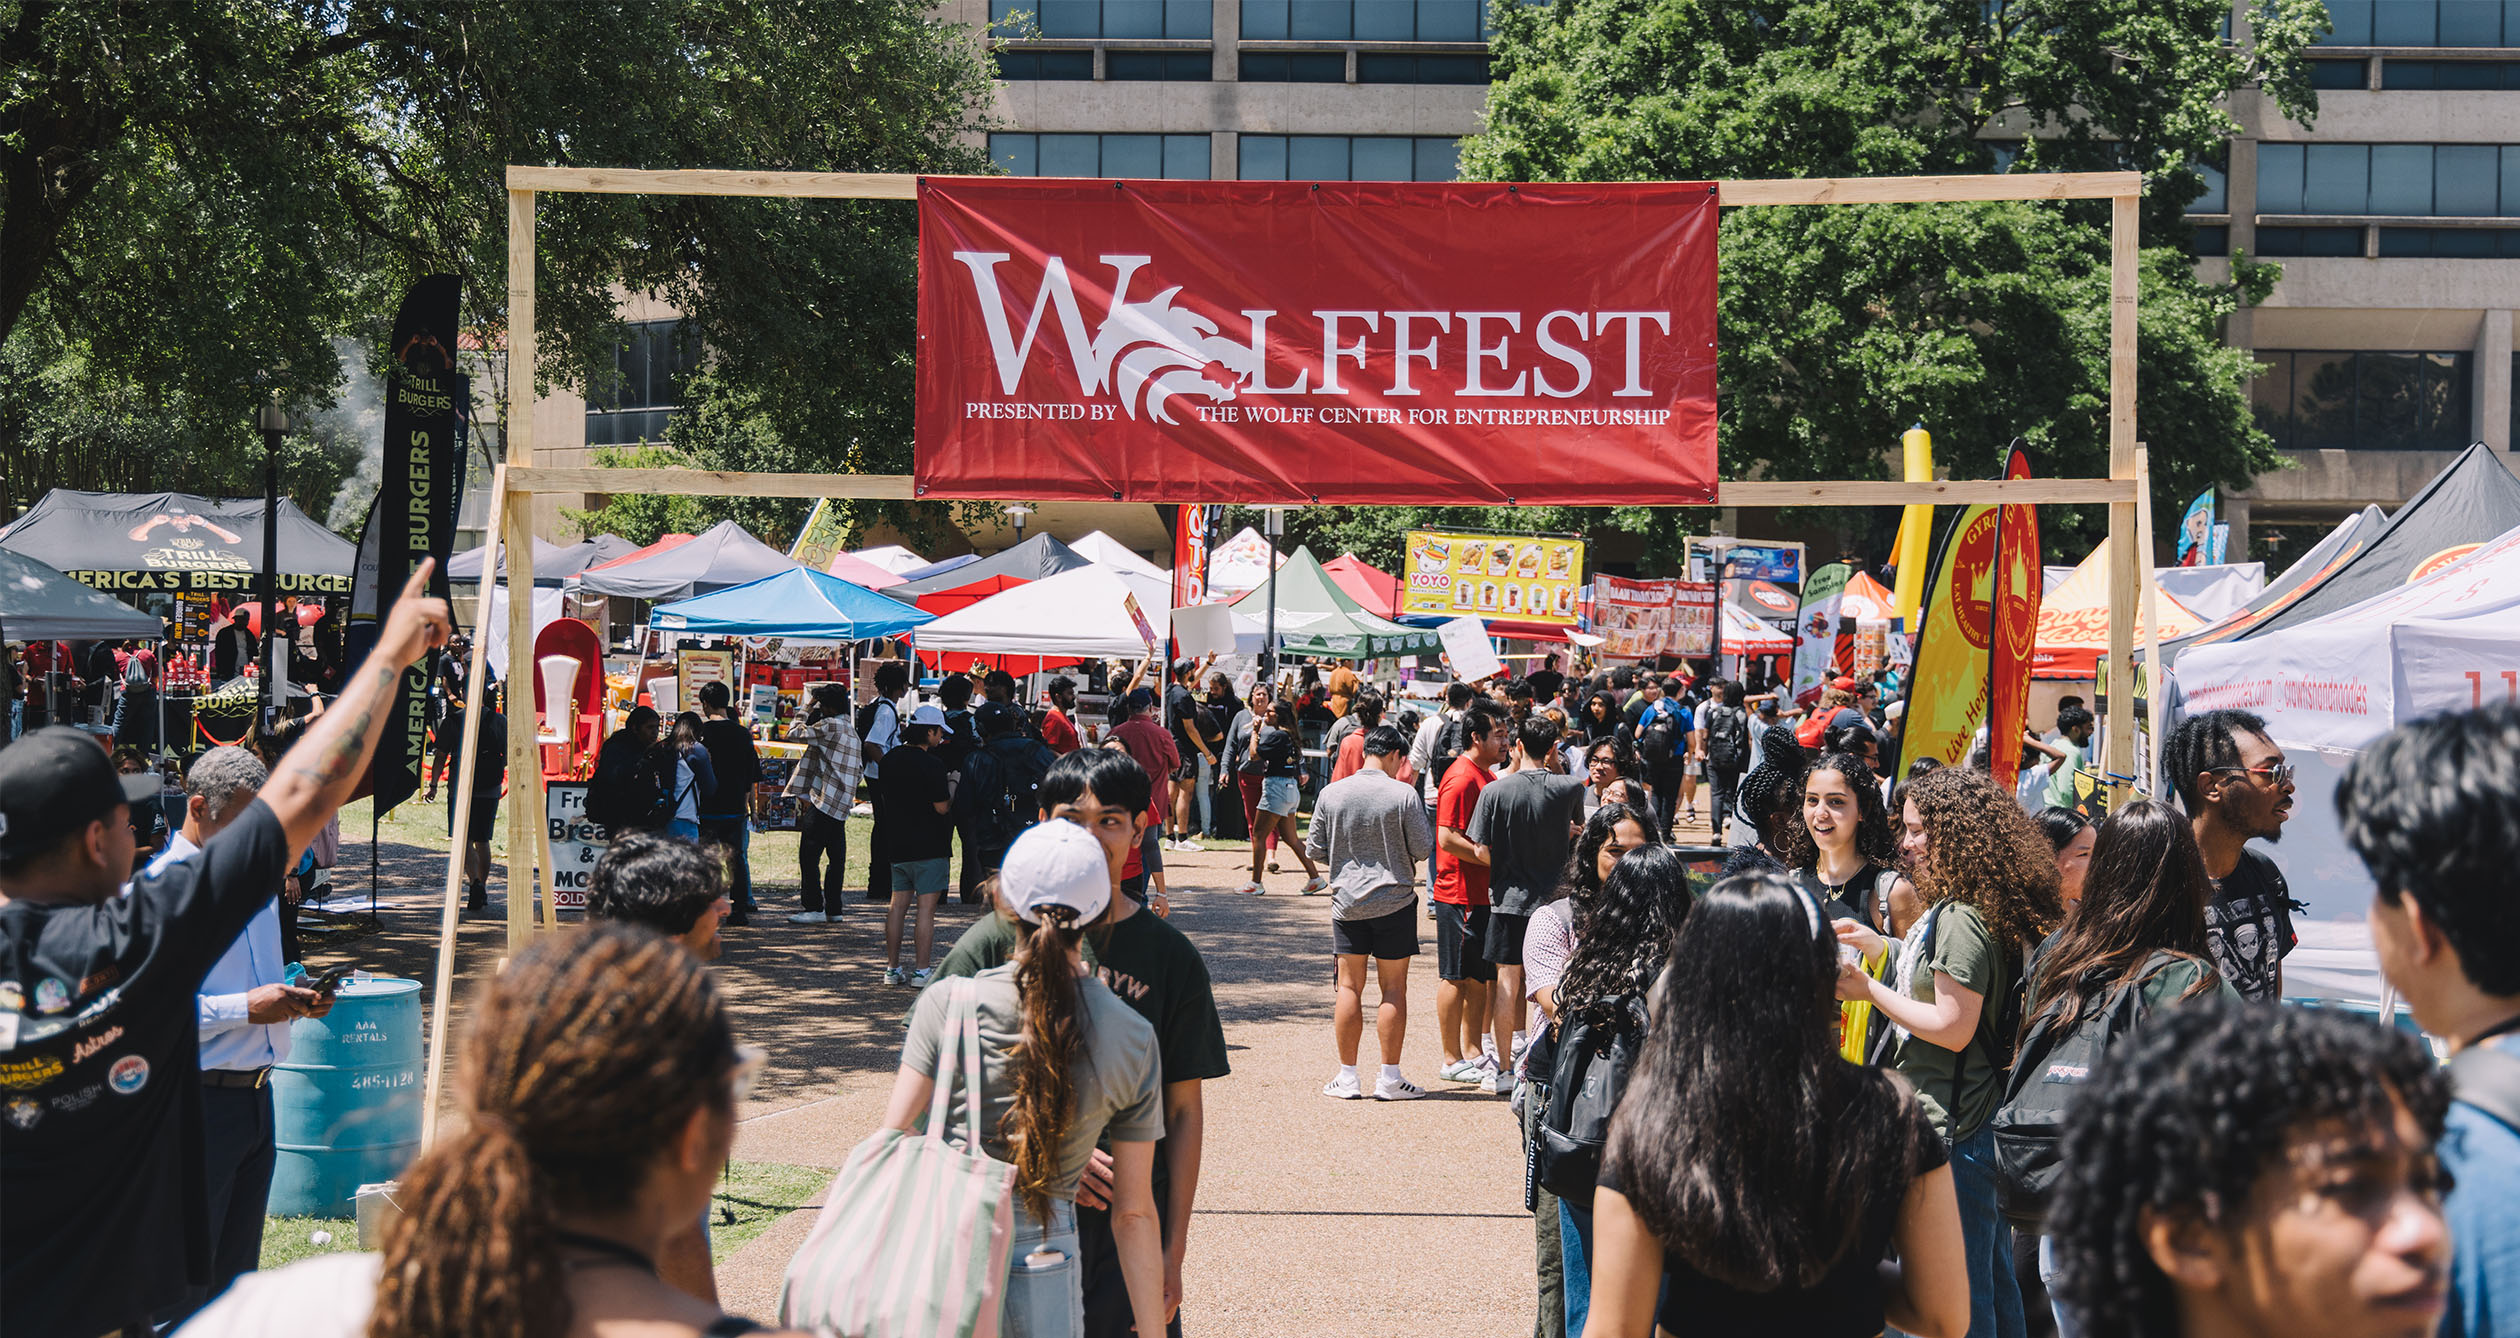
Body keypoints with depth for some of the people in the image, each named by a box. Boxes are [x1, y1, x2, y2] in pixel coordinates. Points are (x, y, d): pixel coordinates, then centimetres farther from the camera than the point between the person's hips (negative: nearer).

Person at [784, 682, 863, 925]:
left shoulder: (830, 726, -11)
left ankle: (814, 908, -8)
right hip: (842, 804, 10)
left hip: (824, 801, -10)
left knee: (809, 855, -6)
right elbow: (859, 767, 22)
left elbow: (794, 734, -5)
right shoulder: (851, 730, 18)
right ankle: (833, 908, 11)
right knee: (836, 856, 9)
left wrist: (808, 711, 9)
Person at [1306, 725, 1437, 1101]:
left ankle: (1347, 1076, 10)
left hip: (1347, 901, 2)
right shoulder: (1404, 794, -10)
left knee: (1350, 986, 7)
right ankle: (1390, 1078, 6)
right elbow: (1423, 848, -6)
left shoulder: (1331, 793, -1)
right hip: (1395, 901, -2)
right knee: (1394, 987, 4)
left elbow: (1314, 849, 4)